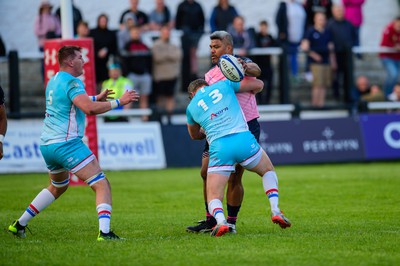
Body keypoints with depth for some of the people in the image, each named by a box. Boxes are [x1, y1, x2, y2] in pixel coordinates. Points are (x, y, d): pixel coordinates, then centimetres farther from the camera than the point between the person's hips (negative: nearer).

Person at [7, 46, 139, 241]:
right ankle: (104, 231, -27)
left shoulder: (54, 81, 16)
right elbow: (89, 108, -27)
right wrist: (118, 102, -20)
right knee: (102, 184, -10)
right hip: (66, 144, -10)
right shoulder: (70, 82, -13)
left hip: (47, 144, 10)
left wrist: (96, 98, 34)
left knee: (58, 186, 30)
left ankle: (19, 225, 31)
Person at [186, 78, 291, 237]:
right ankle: (275, 209, 8)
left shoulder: (191, 107, 21)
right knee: (268, 170, 29)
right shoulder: (224, 85, 19)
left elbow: (194, 135, 39)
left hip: (219, 148, -1)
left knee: (213, 198, 7)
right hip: (243, 139, 1)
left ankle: (220, 220, -28)